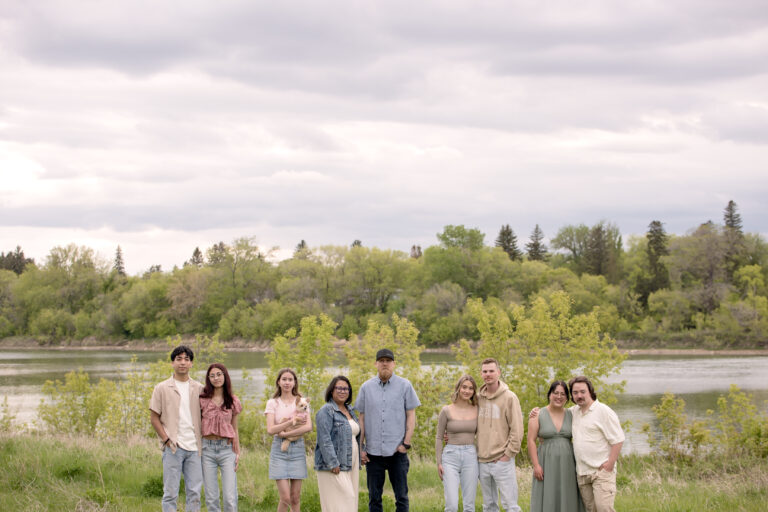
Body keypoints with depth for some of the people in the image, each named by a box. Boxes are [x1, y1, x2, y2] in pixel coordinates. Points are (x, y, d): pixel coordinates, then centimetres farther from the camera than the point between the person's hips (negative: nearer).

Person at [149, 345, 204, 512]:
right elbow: (154, 417, 2)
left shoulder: (199, 389, 10)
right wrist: (167, 440, -7)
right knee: (171, 493, -1)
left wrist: (202, 442, 5)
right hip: (173, 448, -3)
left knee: (195, 492, 4)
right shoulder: (162, 388, 2)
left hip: (194, 447, 3)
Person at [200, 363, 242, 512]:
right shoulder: (202, 400, 4)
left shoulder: (233, 401, 7)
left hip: (227, 449, 0)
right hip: (207, 449, 0)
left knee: (230, 498, -7)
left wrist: (238, 452, 8)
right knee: (211, 498, 1)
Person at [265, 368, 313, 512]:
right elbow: (270, 430, -7)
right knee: (285, 497, -9)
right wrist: (292, 421, -16)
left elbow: (308, 427, -9)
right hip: (279, 450, -1)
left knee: (295, 497, 1)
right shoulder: (272, 403, 5)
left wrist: (285, 434, -14)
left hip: (297, 448, 1)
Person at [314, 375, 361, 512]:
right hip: (334, 466, -8)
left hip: (350, 465, 8)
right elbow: (324, 439, -17)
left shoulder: (350, 410, 16)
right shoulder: (326, 411, -10)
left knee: (350, 499, 7)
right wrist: (333, 464, -22)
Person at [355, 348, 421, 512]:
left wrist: (406, 443, -6)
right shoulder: (366, 387, 7)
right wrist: (361, 447, 4)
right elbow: (362, 418, 10)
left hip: (397, 451, -2)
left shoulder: (405, 386, 3)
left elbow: (411, 416, 3)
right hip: (373, 452, 2)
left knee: (401, 496, 0)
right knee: (374, 498, 6)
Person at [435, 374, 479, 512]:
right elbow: (438, 437, 4)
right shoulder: (446, 411, -1)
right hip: (451, 456, -2)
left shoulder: (477, 410, 6)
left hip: (470, 456, 2)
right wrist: (439, 463, -1)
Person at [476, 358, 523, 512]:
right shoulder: (478, 398, 9)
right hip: (483, 461, 5)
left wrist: (508, 454, -10)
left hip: (502, 461, -5)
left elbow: (517, 430, -7)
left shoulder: (509, 397, -5)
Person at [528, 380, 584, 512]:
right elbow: (531, 441, -3)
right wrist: (536, 465, -11)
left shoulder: (571, 416, 8)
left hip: (567, 465, 3)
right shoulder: (538, 415, 0)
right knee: (546, 500, -4)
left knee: (567, 499, 2)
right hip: (547, 464, -3)